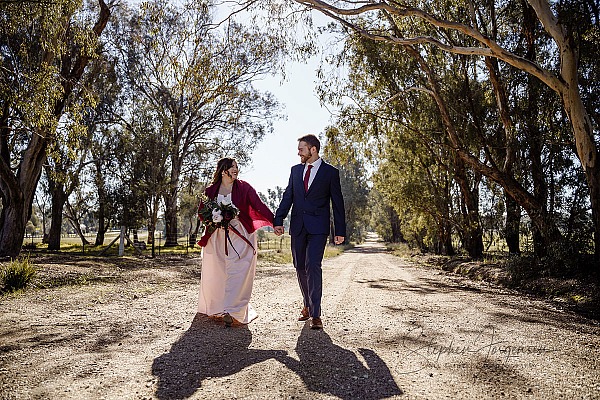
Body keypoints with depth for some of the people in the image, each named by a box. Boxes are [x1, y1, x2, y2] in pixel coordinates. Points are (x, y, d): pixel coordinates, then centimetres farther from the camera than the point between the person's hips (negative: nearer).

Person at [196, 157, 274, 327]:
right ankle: (214, 307, 31)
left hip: (240, 237, -2)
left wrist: (275, 222, -19)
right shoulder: (210, 191, 6)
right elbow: (201, 213, 12)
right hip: (217, 237, 3)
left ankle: (231, 311, -7)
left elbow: (259, 205, -9)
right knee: (214, 273, 10)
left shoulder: (244, 188, -1)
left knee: (237, 272, -10)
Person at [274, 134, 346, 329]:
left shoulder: (331, 172, 1)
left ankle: (315, 314, -6)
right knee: (300, 268, 9)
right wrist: (278, 220, 0)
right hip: (297, 227, 5)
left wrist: (340, 231, 0)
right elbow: (287, 196, 11)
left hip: (318, 228, -4)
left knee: (313, 267, -13)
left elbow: (337, 203, 2)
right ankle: (307, 306, 26)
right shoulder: (295, 170, 13)